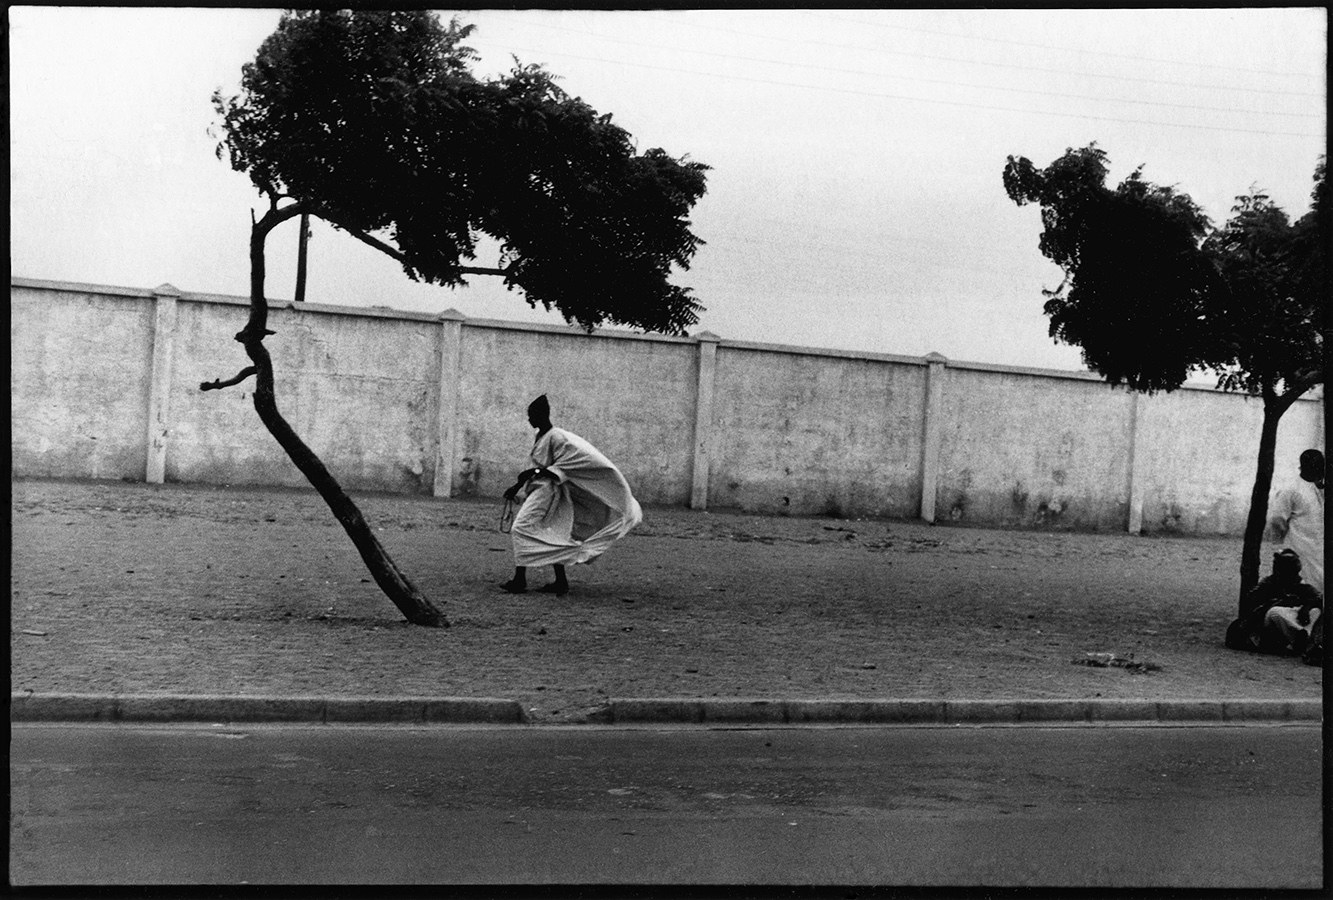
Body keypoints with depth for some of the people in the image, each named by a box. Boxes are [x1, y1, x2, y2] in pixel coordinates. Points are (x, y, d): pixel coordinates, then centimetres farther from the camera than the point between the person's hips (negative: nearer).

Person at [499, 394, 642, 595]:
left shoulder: (556, 437, -14)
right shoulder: (540, 438, 15)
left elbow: (563, 466, -20)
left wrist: (536, 472, -24)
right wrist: (517, 487, 25)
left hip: (547, 490, -10)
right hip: (537, 489, 10)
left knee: (521, 528, -14)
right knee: (550, 537, 9)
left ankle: (520, 579, -14)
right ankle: (560, 581, 11)